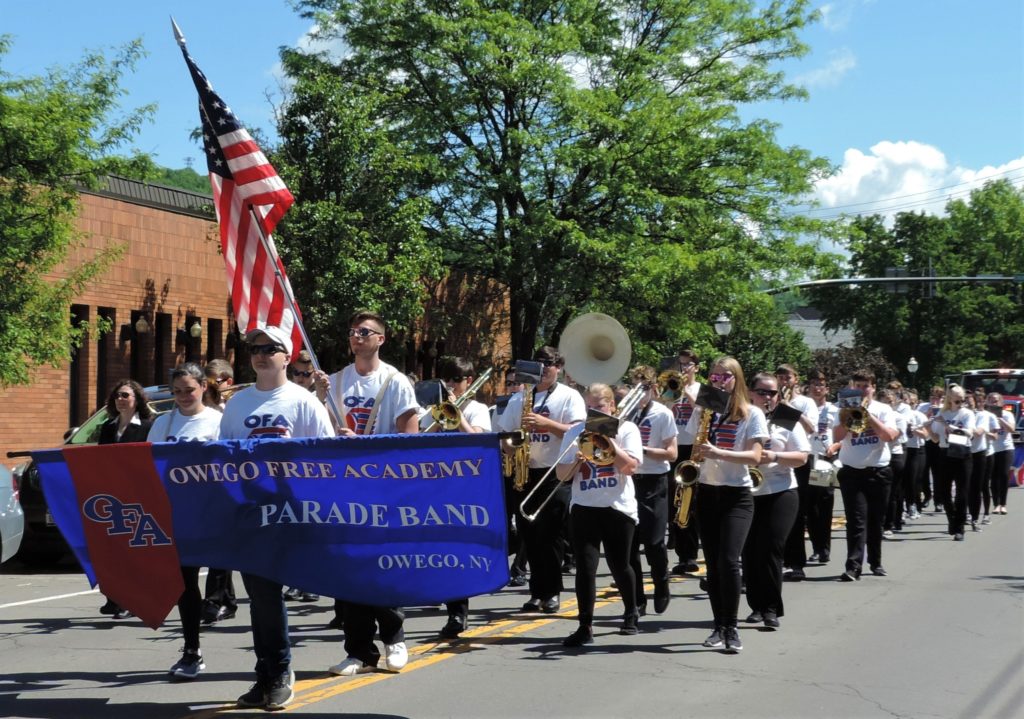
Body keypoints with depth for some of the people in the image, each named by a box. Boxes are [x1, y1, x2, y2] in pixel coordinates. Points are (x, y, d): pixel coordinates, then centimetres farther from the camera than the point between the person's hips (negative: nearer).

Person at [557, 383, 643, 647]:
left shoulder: (626, 429, 1)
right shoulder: (575, 433, 8)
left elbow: (630, 467, -12)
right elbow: (561, 475, 6)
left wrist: (608, 440, -14)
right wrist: (577, 461, -13)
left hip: (618, 507, -1)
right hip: (584, 507, 2)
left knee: (619, 565, 8)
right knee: (585, 566, -8)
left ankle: (631, 615, 32)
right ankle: (585, 627, -6)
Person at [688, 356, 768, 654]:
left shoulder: (752, 414, -2)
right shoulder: (703, 411, 9)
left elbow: (754, 457, -11)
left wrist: (718, 452, -25)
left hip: (737, 495, -4)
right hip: (706, 492, 4)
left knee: (728, 561, -16)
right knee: (712, 563, 4)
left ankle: (731, 628, -6)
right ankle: (719, 626, 12)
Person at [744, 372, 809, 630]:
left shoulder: (787, 421, 3)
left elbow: (802, 457, -2)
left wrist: (774, 456, -17)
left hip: (780, 493, -2)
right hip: (745, 494, 2)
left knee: (771, 550, -8)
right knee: (750, 551, 4)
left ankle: (771, 608, -1)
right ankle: (756, 606, 17)